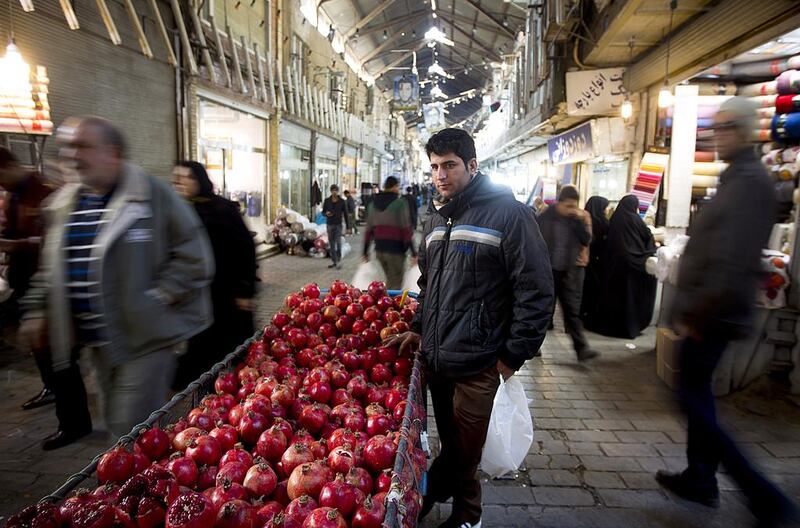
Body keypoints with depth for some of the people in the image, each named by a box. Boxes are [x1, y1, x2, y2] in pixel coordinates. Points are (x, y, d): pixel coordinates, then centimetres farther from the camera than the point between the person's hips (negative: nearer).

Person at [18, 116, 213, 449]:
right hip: (99, 340, 7)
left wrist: (156, 298, -16)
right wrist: (36, 310, 15)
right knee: (118, 423, 21)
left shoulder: (152, 194, -12)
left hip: (144, 338, -7)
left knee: (134, 433, -4)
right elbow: (50, 267, 21)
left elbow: (193, 255, -14)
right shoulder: (64, 203, 10)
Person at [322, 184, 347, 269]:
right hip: (330, 224, 3)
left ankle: (339, 262, -5)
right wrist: (326, 213, -15)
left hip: (338, 224, -2)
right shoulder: (327, 201, 3)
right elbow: (323, 212, 10)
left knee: (338, 243, -12)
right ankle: (333, 261, 16)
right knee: (331, 244, 6)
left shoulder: (342, 201, -1)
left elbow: (345, 214, 3)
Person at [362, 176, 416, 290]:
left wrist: (365, 251, 18)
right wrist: (413, 253, -12)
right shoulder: (400, 203, -8)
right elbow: (406, 229, -13)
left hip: (379, 249, 6)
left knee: (390, 280, 23)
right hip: (395, 250, -6)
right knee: (395, 284, -1)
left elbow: (369, 230, 12)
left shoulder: (373, 204, 10)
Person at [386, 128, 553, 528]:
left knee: (463, 451, 10)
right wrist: (419, 328, 15)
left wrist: (514, 355, -11)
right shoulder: (437, 218, 12)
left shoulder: (508, 214, -11)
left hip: (476, 365, -5)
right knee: (450, 443, 20)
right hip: (436, 357, 6)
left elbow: (536, 291, -12)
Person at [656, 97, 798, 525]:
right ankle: (700, 478, 32)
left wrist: (695, 314, -20)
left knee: (693, 400, -1)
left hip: (710, 315, -10)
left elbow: (732, 264, -26)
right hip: (709, 312, 10)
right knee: (697, 393, 18)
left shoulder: (749, 181, -17)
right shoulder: (737, 178, 15)